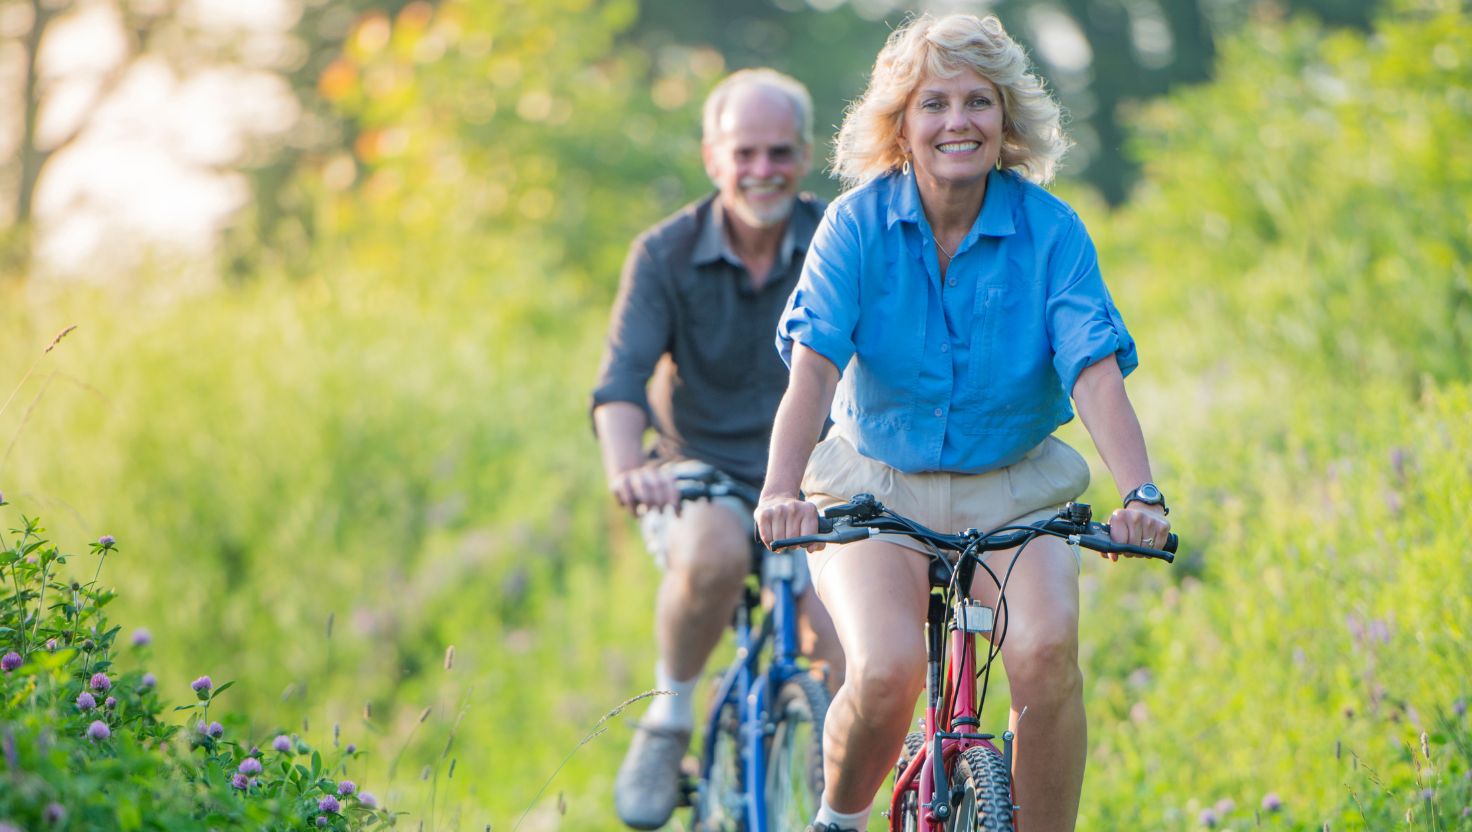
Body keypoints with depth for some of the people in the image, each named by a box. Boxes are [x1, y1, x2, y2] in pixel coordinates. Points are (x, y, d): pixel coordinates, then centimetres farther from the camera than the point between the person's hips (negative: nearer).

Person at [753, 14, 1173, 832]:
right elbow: (814, 368, -22)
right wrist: (781, 491, -39)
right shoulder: (858, 224, -11)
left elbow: (1097, 371, -19)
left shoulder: (1051, 229, -9)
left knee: (1046, 650, -28)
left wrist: (1141, 494, -36)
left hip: (1015, 495, 1)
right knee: (887, 670, -26)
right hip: (876, 493, -1)